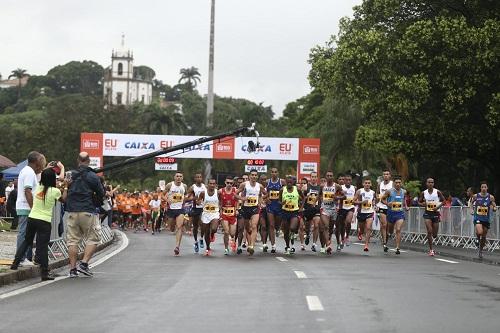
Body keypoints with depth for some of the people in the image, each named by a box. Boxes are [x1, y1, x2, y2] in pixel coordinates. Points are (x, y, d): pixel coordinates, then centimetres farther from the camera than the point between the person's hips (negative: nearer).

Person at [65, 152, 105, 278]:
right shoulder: (93, 177, -5)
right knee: (93, 239, 7)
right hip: (88, 212, -4)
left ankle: (72, 269, 6)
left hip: (71, 212, 4)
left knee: (72, 240, 7)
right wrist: (95, 205, 16)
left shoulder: (70, 175, 5)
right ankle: (84, 264, -6)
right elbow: (101, 194, -1)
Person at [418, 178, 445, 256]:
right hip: (427, 213, 0)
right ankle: (431, 249, -4)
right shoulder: (424, 193, 1)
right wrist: (422, 204, -11)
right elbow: (419, 202, 11)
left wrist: (438, 206, -13)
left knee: (435, 235, 4)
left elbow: (443, 200, 3)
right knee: (429, 231, -14)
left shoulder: (437, 192, -3)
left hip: (435, 213, 0)